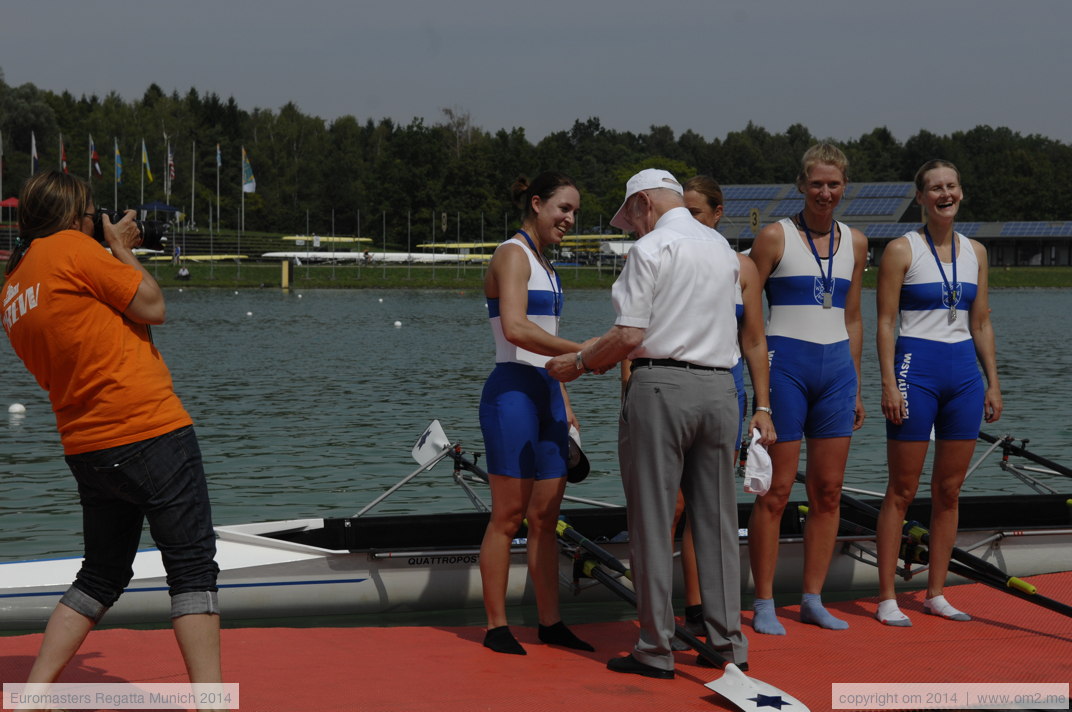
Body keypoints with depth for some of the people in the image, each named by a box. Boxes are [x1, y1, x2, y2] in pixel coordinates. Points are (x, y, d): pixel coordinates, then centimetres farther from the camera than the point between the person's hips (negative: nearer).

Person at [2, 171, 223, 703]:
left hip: (86, 447, 8)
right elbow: (152, 307, -8)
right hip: (149, 430, -8)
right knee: (193, 566, -4)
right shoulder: (72, 248, -9)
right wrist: (121, 250, 7)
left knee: (102, 574, 19)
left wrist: (114, 254, 20)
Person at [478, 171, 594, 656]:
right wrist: (580, 351, -24)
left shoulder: (543, 264, 21)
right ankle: (496, 626, 0)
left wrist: (564, 404, 20)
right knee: (508, 515, -6)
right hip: (513, 393, -9)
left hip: (545, 394, 9)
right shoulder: (512, 255, -8)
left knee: (546, 516, 8)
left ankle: (550, 622, 12)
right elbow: (515, 329, -22)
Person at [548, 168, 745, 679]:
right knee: (716, 519, 11)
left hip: (661, 385, -6)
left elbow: (630, 336, -13)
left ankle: (656, 650, 1)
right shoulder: (723, 248, 15)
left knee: (652, 521, 0)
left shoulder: (650, 249, -7)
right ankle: (728, 642, 12)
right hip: (719, 387, 6)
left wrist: (578, 364, 3)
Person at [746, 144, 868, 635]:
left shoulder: (854, 243, 12)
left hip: (836, 369, 5)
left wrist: (855, 387, 16)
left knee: (828, 492, 6)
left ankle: (813, 599, 15)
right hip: (785, 364, -5)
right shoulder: (775, 237, -3)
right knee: (776, 490, -5)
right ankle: (764, 604, 2)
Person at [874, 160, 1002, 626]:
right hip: (916, 369, -5)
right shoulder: (902, 250, -3)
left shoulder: (975, 252, 12)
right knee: (902, 491, -3)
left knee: (949, 491, 8)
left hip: (964, 374, 5)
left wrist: (993, 383, 10)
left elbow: (982, 324, 15)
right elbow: (885, 322, -6)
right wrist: (889, 383, -14)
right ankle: (886, 597, 1)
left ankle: (935, 593, 16)